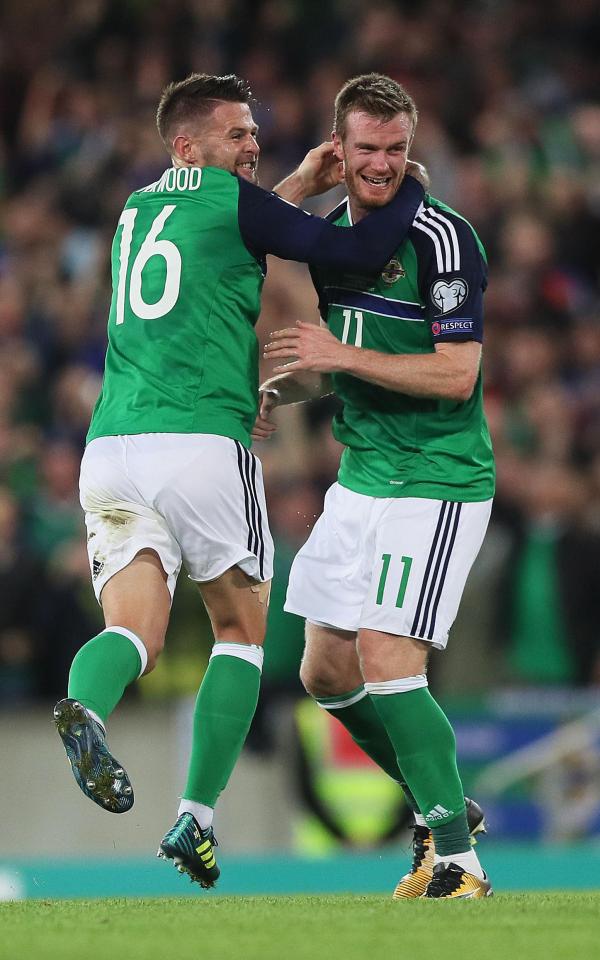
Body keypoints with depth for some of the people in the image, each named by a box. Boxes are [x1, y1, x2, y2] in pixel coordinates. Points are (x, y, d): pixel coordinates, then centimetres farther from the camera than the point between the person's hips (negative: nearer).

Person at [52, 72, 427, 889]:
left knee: (136, 630, -1)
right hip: (200, 442, -5)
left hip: (110, 446, 5)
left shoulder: (137, 211, 21)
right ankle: (196, 818, 4)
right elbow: (358, 252, -1)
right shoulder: (226, 199, 1)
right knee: (242, 627, 11)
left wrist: (299, 187, 36)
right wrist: (411, 187, 15)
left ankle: (85, 708, -36)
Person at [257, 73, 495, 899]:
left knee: (387, 665, -17)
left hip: (438, 483, -9)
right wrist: (280, 390, 4)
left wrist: (343, 357, -24)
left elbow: (456, 374, -21)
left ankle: (458, 861, -13)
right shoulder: (329, 234, 10)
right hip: (360, 481, 9)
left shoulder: (441, 237, -16)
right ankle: (441, 809, 26)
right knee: (326, 674, 10)